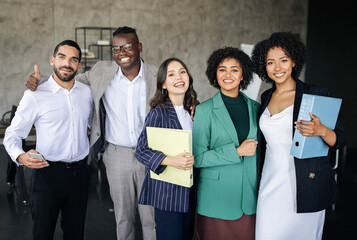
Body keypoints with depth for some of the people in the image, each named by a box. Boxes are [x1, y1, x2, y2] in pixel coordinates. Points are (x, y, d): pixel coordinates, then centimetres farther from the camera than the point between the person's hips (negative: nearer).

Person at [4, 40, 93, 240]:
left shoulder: (87, 92, 6)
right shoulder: (35, 95, -7)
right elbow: (12, 135, -5)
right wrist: (21, 156, -24)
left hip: (80, 172, 4)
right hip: (49, 173, -3)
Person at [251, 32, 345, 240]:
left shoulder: (315, 94, -5)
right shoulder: (266, 97, 10)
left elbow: (340, 140, -6)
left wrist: (321, 131, -26)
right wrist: (259, 179, 17)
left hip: (305, 188, -4)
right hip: (270, 187, 4)